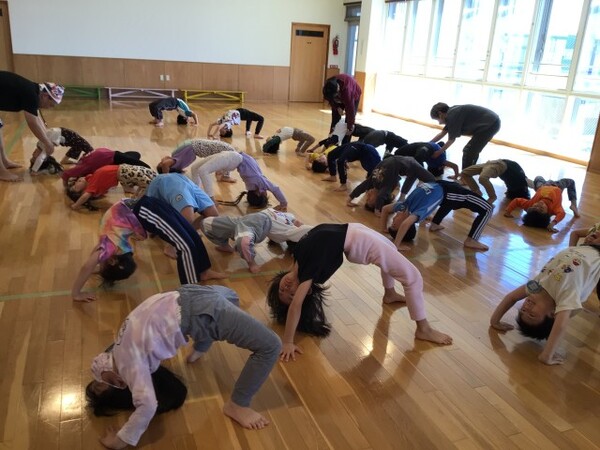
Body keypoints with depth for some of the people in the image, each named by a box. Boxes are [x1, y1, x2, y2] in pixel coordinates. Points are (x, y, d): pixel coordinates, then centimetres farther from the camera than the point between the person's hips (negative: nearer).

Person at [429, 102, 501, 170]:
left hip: (490, 125, -10)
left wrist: (438, 152, 2)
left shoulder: (452, 116, -18)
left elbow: (451, 139, -10)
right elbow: (443, 133, 20)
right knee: (472, 151, 20)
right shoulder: (453, 113, 11)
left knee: (468, 152, -5)